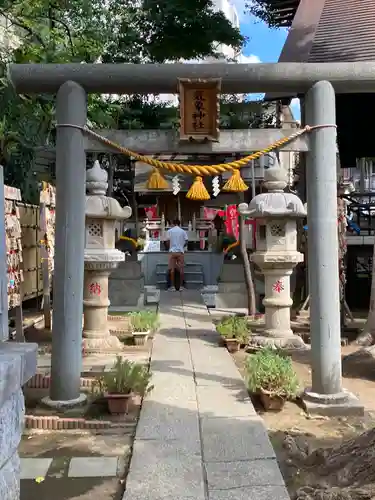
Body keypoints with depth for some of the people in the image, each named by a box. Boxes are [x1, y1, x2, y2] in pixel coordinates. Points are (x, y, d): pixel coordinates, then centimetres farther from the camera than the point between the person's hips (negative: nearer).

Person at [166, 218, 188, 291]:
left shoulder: (169, 231, 2)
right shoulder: (183, 231, 5)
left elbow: (168, 241, -2)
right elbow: (186, 242, 3)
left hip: (172, 251, -1)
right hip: (180, 251, 1)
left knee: (172, 269, 2)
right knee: (181, 269, 5)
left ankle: (172, 286, 0)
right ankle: (181, 286, 6)